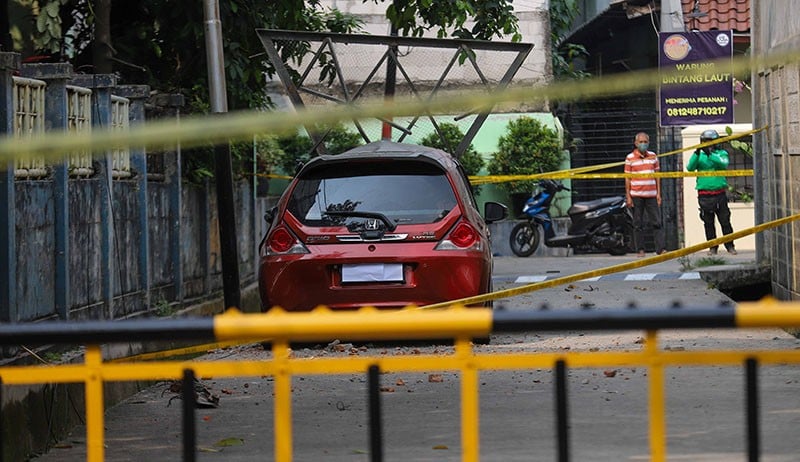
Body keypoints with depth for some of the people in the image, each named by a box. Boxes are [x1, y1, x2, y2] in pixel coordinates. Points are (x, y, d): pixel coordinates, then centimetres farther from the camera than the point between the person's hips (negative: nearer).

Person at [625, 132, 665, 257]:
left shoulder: (653, 156, 10)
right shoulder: (630, 158, 2)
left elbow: (657, 175, 13)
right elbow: (627, 178, 3)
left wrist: (658, 194, 8)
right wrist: (628, 196, -2)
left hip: (651, 195, 2)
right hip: (636, 195, -2)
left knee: (656, 222, -3)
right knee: (638, 224, 2)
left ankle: (660, 248, -4)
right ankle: (640, 250, 7)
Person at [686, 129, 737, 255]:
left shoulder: (721, 153, 8)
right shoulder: (700, 156, 10)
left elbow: (723, 164, -14)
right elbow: (690, 167, -6)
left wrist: (710, 154, -25)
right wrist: (696, 153, -20)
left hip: (719, 192, -1)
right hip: (704, 195, 1)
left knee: (725, 221, 1)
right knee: (708, 222, 4)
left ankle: (730, 246, 10)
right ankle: (713, 247, 13)